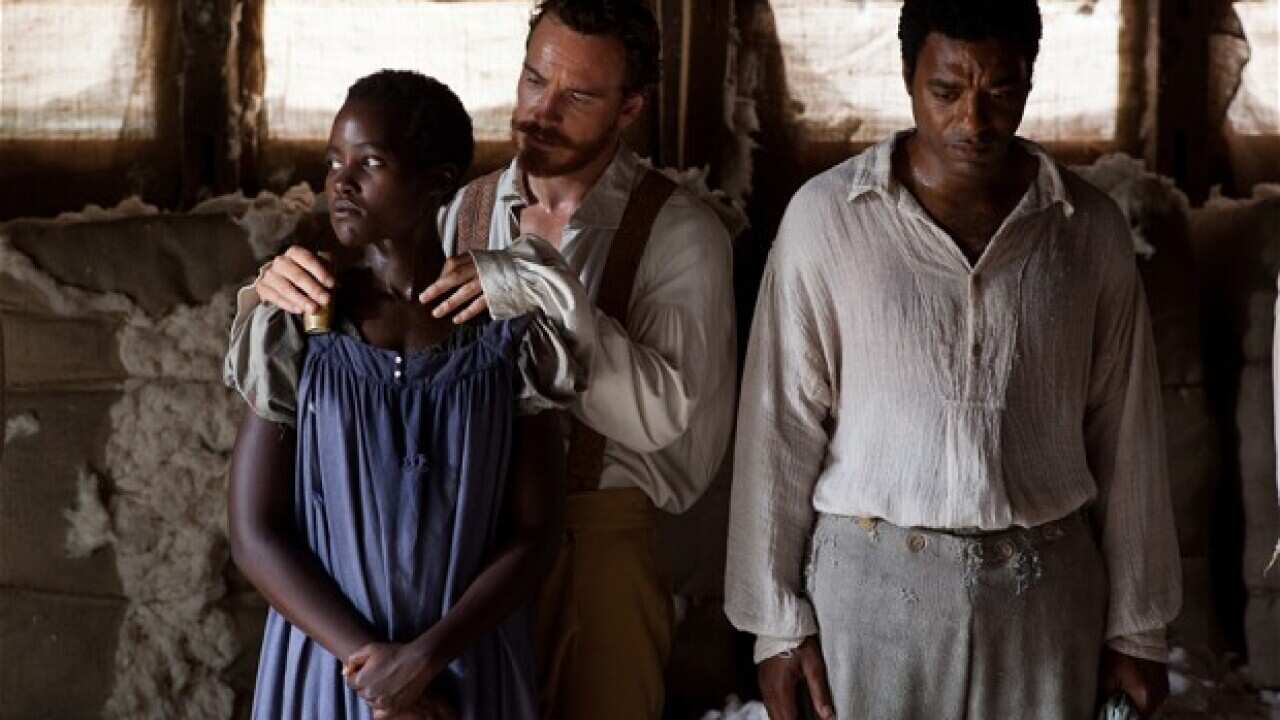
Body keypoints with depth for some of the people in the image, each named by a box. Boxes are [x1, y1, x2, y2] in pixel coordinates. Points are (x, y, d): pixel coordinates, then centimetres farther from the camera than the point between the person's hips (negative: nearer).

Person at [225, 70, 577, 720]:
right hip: (327, 660, 0)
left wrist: (427, 655, -17)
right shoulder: (293, 326, -6)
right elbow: (254, 535, -7)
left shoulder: (508, 332, -6)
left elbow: (535, 535, -5)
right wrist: (370, 660, -15)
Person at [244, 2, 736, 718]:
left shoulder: (679, 232, -9)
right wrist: (284, 284, -17)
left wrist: (547, 291, -29)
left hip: (601, 545, -3)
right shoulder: (461, 213, 4)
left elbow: (661, 414, -20)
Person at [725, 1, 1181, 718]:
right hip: (874, 577, -1)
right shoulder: (825, 215, -5)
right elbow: (783, 425, -3)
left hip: (1047, 588, 2)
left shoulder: (1092, 228, 1)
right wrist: (778, 620, -3)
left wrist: (1137, 627, 6)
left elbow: (1124, 439, 5)